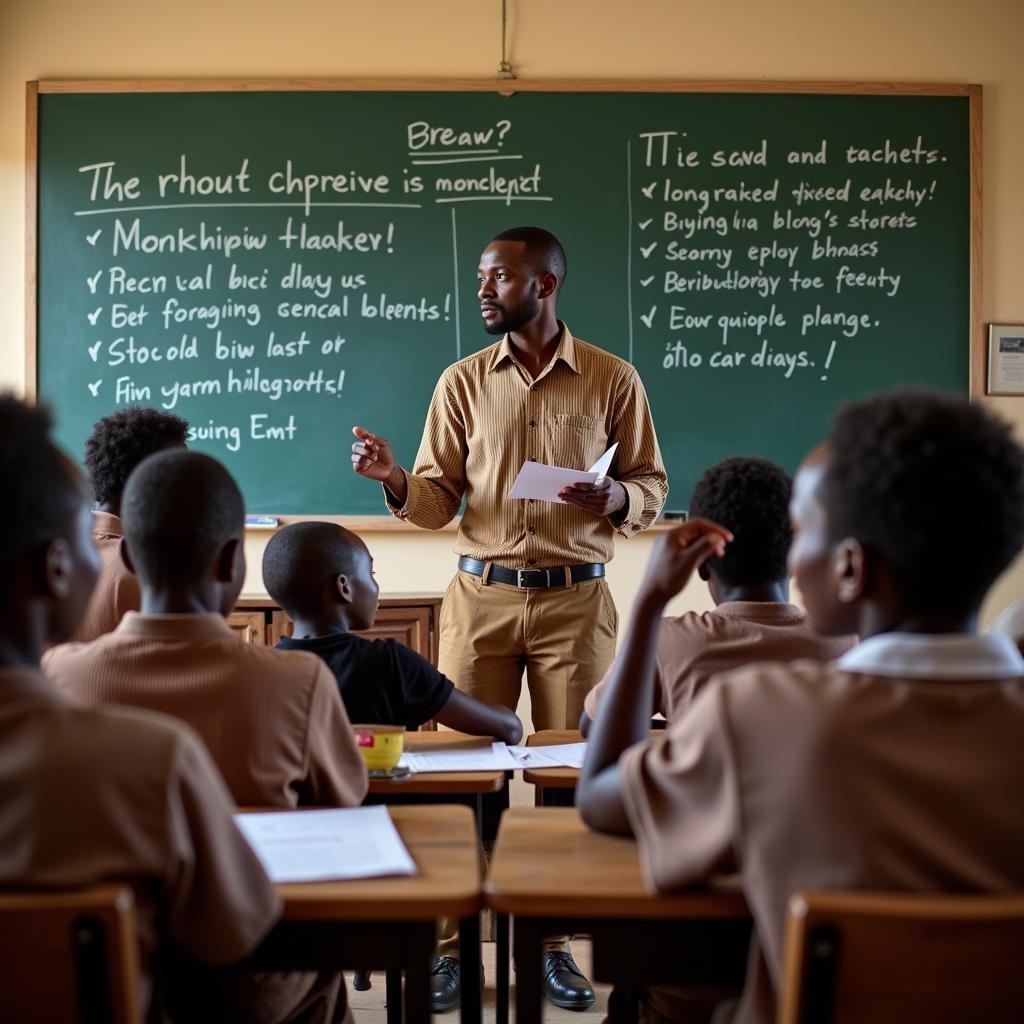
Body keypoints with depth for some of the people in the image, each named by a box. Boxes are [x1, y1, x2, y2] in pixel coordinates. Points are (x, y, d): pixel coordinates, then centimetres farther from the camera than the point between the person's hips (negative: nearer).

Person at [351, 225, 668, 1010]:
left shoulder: (613, 379, 2)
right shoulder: (463, 382, 7)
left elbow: (653, 486, 5)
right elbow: (439, 500, 6)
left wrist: (617, 498, -16)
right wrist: (395, 478, -14)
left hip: (575, 599, -1)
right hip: (482, 596, 1)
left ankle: (553, 938, 20)